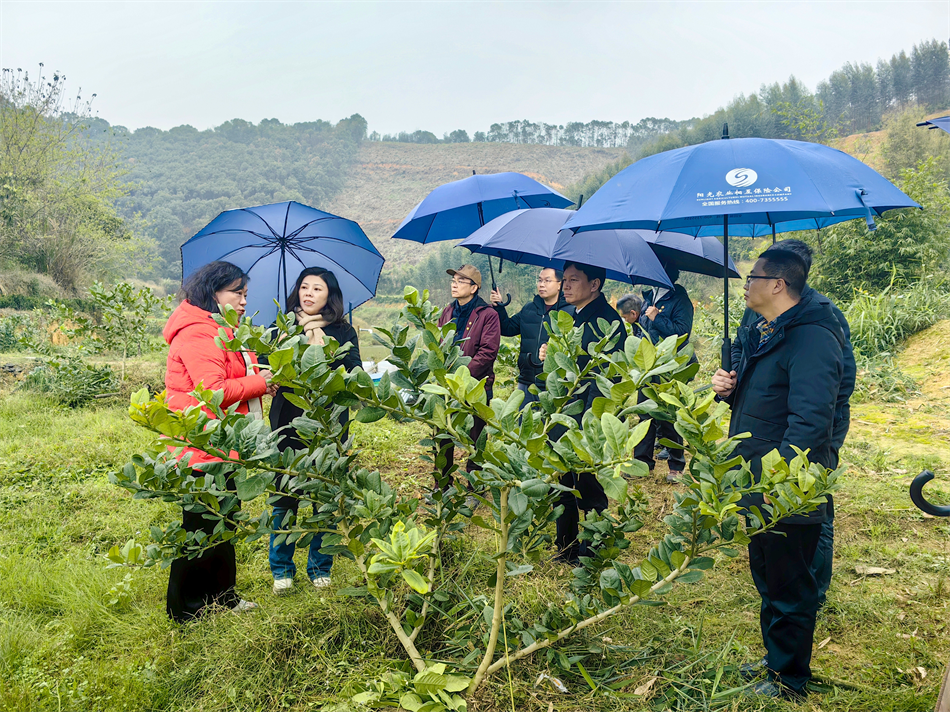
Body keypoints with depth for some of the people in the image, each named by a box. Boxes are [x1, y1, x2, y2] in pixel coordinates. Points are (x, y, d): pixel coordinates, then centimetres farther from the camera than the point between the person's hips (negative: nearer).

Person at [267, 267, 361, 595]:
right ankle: (282, 569, 21)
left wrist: (324, 347, -16)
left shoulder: (343, 332, 5)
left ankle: (320, 568, 23)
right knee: (285, 497, 4)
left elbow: (353, 374, -8)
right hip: (289, 423, 0)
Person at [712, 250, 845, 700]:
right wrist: (728, 388, 3)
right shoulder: (761, 333, 12)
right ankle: (774, 659, 39)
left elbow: (809, 421, -28)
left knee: (789, 591, 6)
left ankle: (789, 681, 22)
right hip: (759, 489, 10)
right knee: (767, 582, 23)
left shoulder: (812, 340, -20)